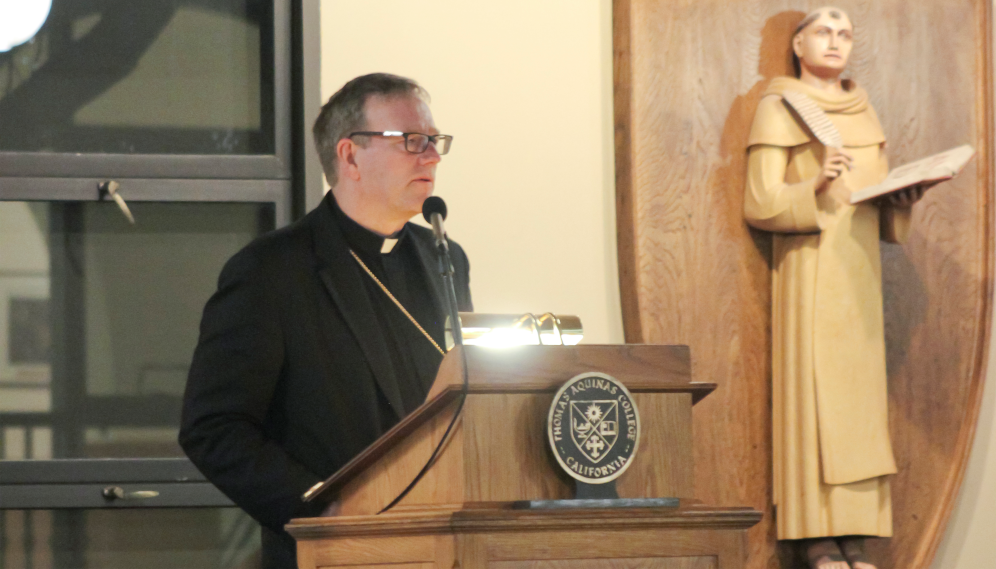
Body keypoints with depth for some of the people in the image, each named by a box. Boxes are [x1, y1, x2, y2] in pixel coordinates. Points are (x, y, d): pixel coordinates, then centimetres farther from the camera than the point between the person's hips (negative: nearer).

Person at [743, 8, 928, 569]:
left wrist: (906, 194, 1)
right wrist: (816, 186, -21)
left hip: (860, 265, 6)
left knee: (862, 389, -1)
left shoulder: (863, 110, 19)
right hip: (811, 266, -6)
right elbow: (760, 202, -6)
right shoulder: (779, 107, 1)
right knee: (813, 390, -10)